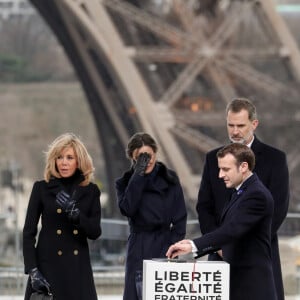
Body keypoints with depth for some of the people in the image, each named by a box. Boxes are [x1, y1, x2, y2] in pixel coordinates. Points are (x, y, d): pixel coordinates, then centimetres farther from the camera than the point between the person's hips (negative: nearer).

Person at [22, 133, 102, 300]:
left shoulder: (91, 191, 8)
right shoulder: (42, 188, 2)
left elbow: (95, 232, 1)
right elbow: (29, 232, 0)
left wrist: (74, 212, -17)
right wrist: (33, 271, -10)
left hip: (78, 269, 2)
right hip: (48, 266, -2)